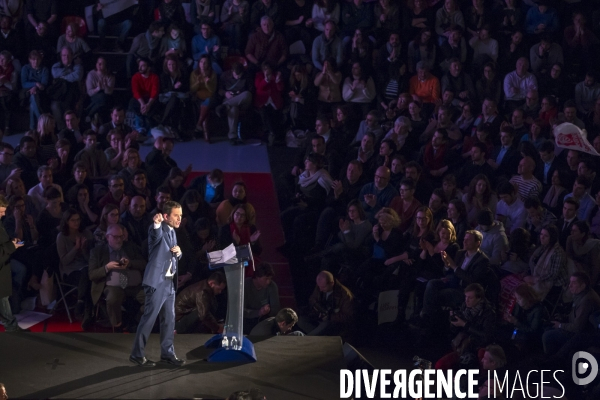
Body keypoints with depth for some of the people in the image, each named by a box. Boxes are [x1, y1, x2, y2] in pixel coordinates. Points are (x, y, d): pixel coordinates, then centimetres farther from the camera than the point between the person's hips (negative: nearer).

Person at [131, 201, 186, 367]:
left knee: (169, 319, 11)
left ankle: (167, 353, 20)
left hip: (170, 281, 8)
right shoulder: (158, 229, -12)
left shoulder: (172, 232, 14)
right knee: (149, 318, -6)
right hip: (157, 281, -8)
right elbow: (156, 236, -38)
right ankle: (137, 354, 0)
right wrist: (157, 224, -59)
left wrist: (178, 252, -2)